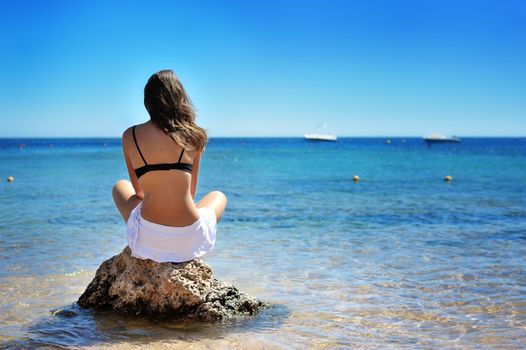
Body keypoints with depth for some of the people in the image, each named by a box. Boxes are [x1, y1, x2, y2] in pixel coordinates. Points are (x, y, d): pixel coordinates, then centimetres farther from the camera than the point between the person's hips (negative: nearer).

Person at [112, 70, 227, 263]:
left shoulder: (130, 136, 1)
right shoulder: (194, 136, 2)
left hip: (148, 239, 0)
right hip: (190, 240, 0)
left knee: (120, 187, 32)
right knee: (219, 196, 34)